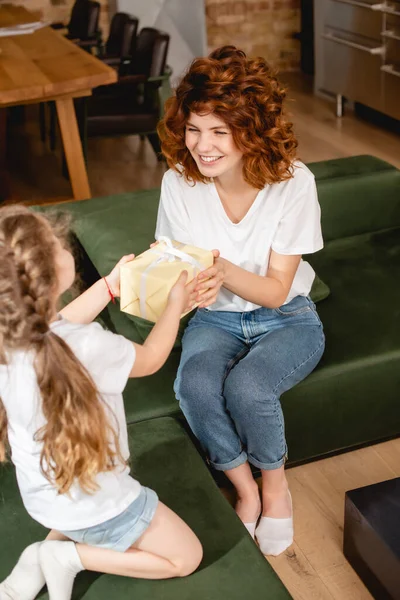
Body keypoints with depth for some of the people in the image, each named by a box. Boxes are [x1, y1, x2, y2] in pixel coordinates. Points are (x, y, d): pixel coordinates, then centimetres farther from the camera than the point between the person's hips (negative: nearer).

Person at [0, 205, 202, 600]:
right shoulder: (87, 347, -36)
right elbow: (151, 359, -13)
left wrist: (110, 286, 10)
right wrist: (175, 304, 3)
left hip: (40, 496, 7)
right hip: (93, 500, -7)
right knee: (186, 557, 13)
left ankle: (44, 555, 16)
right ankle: (68, 557, 3)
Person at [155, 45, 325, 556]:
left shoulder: (293, 182, -21)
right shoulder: (178, 182, -14)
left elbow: (276, 289, -18)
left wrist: (224, 272, -38)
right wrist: (189, 286, -28)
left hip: (286, 318, -2)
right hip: (216, 318, 2)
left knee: (246, 386, -32)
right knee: (194, 385, -30)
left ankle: (275, 483, 2)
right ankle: (245, 490, -2)